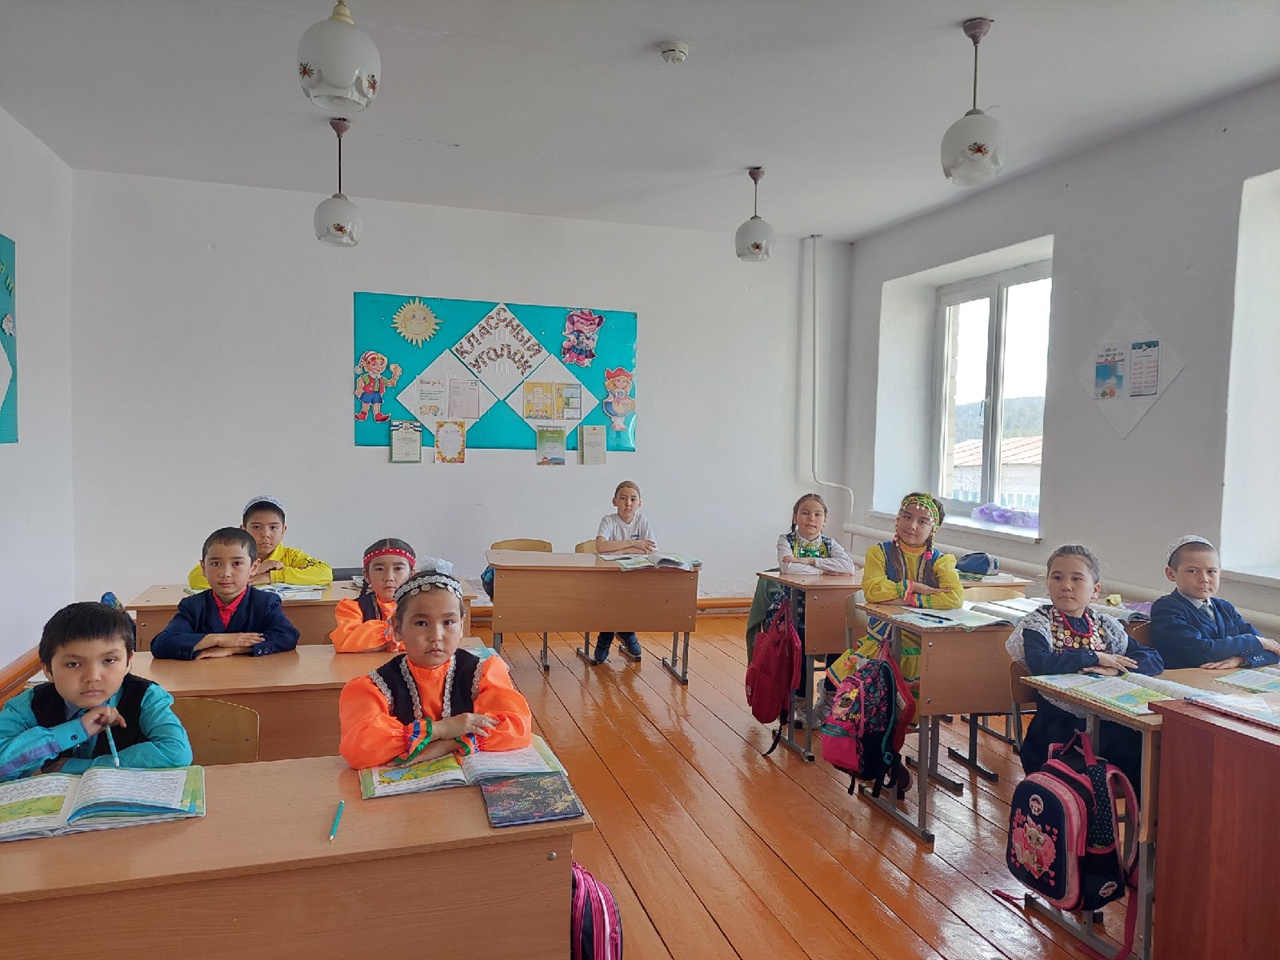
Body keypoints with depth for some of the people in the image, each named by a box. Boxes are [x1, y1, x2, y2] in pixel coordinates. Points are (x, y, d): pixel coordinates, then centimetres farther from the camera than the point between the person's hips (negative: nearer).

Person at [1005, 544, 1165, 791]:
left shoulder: (1105, 626, 13)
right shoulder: (1038, 624, -2)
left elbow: (1155, 660, 7)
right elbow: (1040, 664, -22)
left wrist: (1114, 669, -11)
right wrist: (1095, 657, -14)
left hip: (1107, 724, 5)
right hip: (1060, 727, -4)